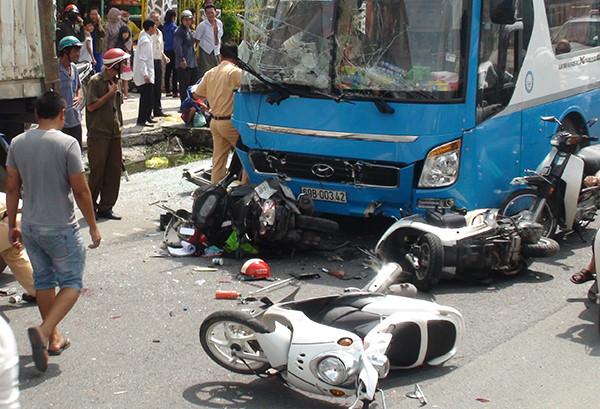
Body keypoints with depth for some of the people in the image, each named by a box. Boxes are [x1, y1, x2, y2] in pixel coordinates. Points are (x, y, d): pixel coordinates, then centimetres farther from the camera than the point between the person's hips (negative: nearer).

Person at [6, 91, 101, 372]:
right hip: (60, 229, -5)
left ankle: (53, 338, 28)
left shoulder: (17, 144, 0)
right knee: (71, 283, 6)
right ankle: (44, 331, -13)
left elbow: (12, 188, 5)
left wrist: (12, 225, 16)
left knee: (43, 281, 19)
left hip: (29, 227, 6)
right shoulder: (67, 144, -15)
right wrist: (93, 227, -2)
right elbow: (81, 191, -13)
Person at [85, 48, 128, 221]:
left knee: (114, 170, 7)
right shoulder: (96, 81, -11)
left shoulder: (116, 81, 12)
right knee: (97, 171, -3)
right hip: (98, 134, -7)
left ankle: (106, 208, 15)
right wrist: (110, 93, -16)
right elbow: (91, 106, -16)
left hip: (114, 133, 7)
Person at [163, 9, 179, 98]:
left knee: (167, 71, 10)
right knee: (175, 71, -4)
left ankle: (167, 90, 14)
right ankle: (174, 91, -5)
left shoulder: (165, 27, 7)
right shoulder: (174, 27, -14)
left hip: (167, 50, 7)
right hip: (173, 51, -7)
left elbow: (164, 38, 13)